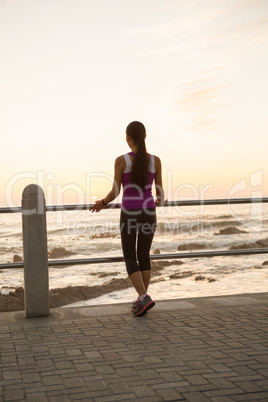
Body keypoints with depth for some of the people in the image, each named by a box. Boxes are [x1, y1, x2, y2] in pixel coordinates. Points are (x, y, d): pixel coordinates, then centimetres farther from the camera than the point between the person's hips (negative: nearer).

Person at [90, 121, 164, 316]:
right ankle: (141, 301, 19)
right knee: (144, 256, 18)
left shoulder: (121, 160, -10)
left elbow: (114, 193, -7)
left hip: (129, 215, -3)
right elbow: (160, 192, 3)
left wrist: (102, 203, 14)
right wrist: (160, 200, 28)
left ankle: (144, 298, -10)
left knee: (130, 259, 8)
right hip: (148, 214, 3)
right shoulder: (155, 160, -3)